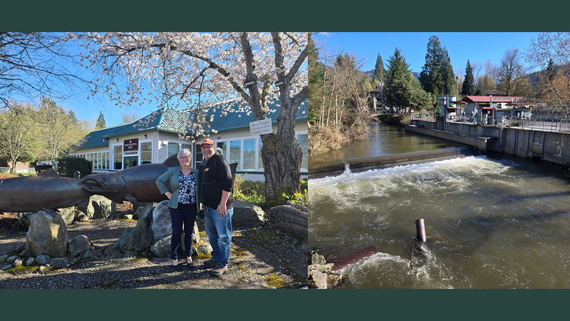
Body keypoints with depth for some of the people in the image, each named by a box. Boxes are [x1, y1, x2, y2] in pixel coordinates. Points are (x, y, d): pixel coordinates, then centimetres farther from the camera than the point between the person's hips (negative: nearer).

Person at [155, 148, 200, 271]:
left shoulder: (196, 173, 2)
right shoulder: (173, 171, -1)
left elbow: (201, 188, 12)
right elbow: (159, 181, 2)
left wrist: (199, 201, 1)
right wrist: (168, 194, -5)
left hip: (191, 208, 2)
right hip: (177, 207, -2)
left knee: (189, 232, 11)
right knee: (176, 233, 1)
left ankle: (189, 257, 25)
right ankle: (174, 259, 15)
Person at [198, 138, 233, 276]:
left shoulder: (219, 161, -14)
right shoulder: (204, 164, 16)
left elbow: (228, 183, -21)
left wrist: (223, 203, -24)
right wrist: (203, 202, 24)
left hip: (220, 207, -10)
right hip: (208, 206, 10)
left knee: (223, 236, 0)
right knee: (211, 234, 20)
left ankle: (222, 264, 10)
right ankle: (216, 258, 35)